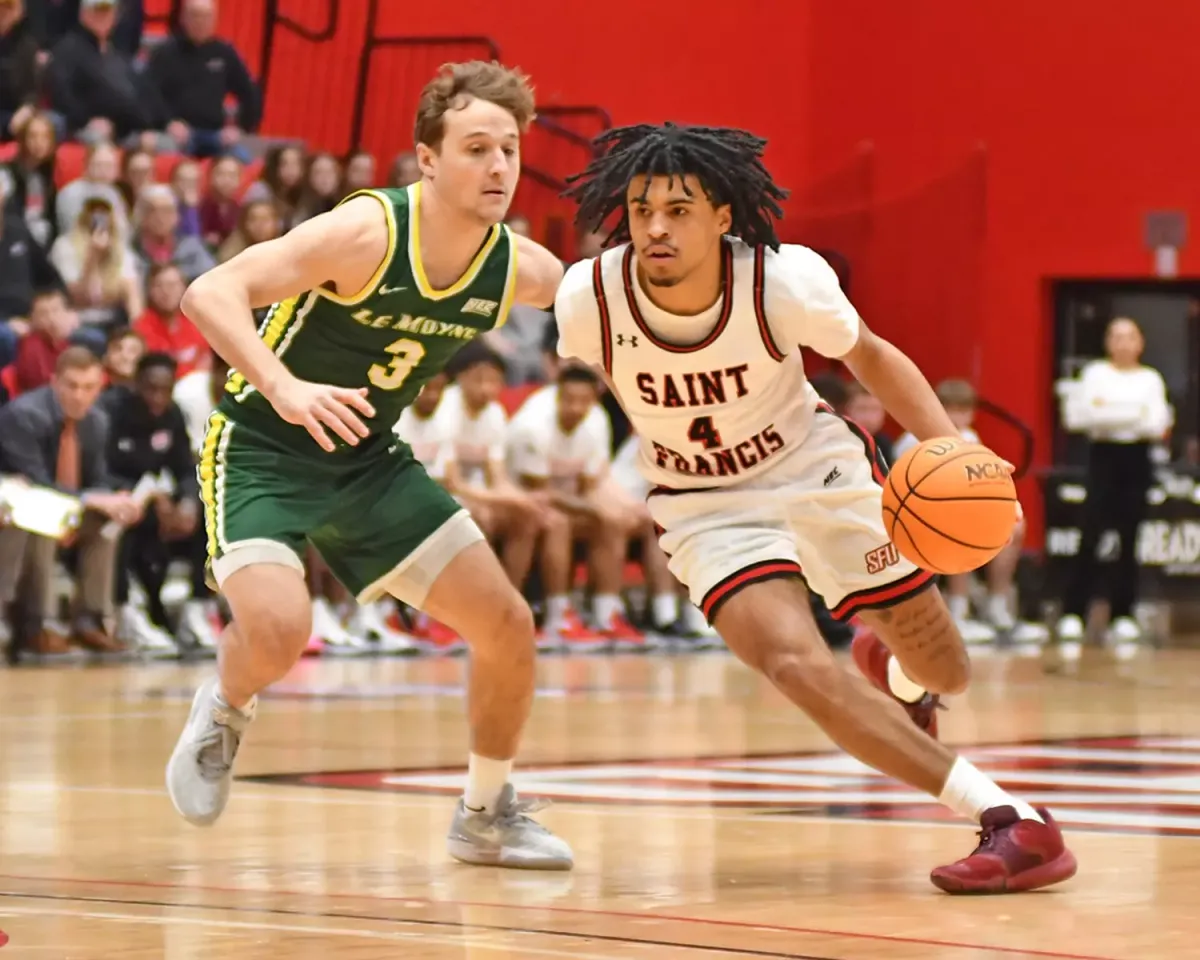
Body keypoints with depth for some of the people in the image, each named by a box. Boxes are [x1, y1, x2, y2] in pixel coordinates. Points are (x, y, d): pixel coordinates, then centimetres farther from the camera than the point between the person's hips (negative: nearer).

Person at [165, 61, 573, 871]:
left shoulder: (521, 269, -9)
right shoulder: (366, 232, -27)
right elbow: (209, 294, -34)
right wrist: (284, 388, -49)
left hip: (370, 461, 6)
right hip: (262, 450, -6)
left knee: (508, 627, 1)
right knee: (280, 628, -30)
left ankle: (488, 816, 24)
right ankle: (224, 713, 8)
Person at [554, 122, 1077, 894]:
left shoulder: (785, 280, -26)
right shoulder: (587, 297, -24)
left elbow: (869, 356, -6)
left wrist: (954, 455, -19)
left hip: (817, 469, 1)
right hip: (709, 509, -1)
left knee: (942, 671, 6)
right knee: (793, 660, -27)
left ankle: (897, 677, 48)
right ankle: (1008, 819, -27)